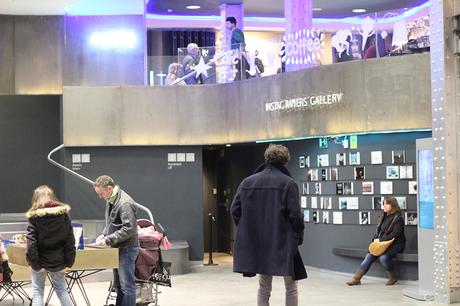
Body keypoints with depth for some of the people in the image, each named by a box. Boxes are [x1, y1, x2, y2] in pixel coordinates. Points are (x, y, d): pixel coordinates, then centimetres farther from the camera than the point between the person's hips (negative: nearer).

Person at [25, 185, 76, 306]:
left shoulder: (34, 217, -9)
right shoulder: (63, 214, -2)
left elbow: (31, 244, -16)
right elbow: (70, 241, -4)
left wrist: (34, 263, -8)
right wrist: (69, 262, 0)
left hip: (41, 261, -2)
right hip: (58, 261, 3)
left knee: (37, 293, 8)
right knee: (61, 290, 17)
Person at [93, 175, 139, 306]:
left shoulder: (125, 203, -21)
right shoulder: (110, 200, 9)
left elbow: (129, 229, -24)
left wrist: (108, 240, -20)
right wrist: (104, 234, 4)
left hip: (127, 249, -10)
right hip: (117, 248, 10)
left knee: (127, 285, -5)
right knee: (118, 285, 16)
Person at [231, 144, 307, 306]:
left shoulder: (247, 182, 3)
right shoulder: (288, 183, -9)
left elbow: (235, 210, 3)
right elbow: (295, 214, -13)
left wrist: (247, 231, 13)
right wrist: (299, 236, 2)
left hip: (257, 243, 4)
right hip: (283, 242, -4)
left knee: (264, 287, 15)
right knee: (291, 287, 8)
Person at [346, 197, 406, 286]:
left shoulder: (398, 218, -9)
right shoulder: (384, 216, 14)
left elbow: (395, 234, -17)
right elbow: (378, 230, 17)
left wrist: (381, 240, -19)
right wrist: (375, 239, -2)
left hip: (395, 244, -7)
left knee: (383, 257, -31)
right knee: (370, 256, -13)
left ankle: (393, 277, -8)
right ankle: (356, 278, -16)